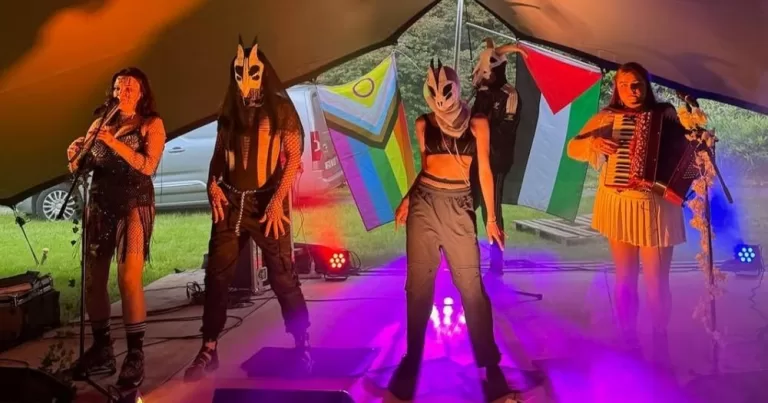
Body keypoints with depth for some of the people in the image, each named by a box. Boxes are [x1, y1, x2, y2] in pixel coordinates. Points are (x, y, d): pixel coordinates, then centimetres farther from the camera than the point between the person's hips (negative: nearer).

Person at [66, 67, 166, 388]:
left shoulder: (151, 123, 0)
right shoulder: (101, 121, 14)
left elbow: (148, 165, -14)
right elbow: (83, 163, 14)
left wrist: (113, 141, -19)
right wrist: (77, 154, -8)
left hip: (135, 204, -5)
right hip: (99, 204, 5)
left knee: (129, 279, -14)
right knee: (93, 280, 3)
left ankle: (135, 356, -7)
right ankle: (101, 350, 15)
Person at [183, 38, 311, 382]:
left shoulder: (280, 109, -1)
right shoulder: (230, 111, 12)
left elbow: (294, 156, -6)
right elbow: (219, 153, 15)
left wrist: (278, 200, -15)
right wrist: (213, 184, -3)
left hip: (265, 202, -4)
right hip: (231, 201, 5)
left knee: (282, 277, -2)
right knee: (216, 275, 4)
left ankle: (302, 346, 11)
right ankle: (209, 350, 14)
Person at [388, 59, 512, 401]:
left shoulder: (477, 123, 2)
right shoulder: (423, 124, 7)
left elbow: (484, 169, 2)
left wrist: (491, 216, -1)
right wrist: (408, 198, -2)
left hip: (459, 205, -2)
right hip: (424, 202, 2)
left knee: (471, 282, -2)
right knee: (419, 281, 4)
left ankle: (489, 359, 10)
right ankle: (413, 357, 18)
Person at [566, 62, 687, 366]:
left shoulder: (666, 115, 1)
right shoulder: (607, 118, 3)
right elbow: (572, 148, 5)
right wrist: (593, 142, -15)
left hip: (657, 208, -1)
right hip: (619, 206, 1)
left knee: (657, 281, 1)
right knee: (625, 279, 9)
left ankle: (660, 346, 21)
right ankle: (629, 343, 23)